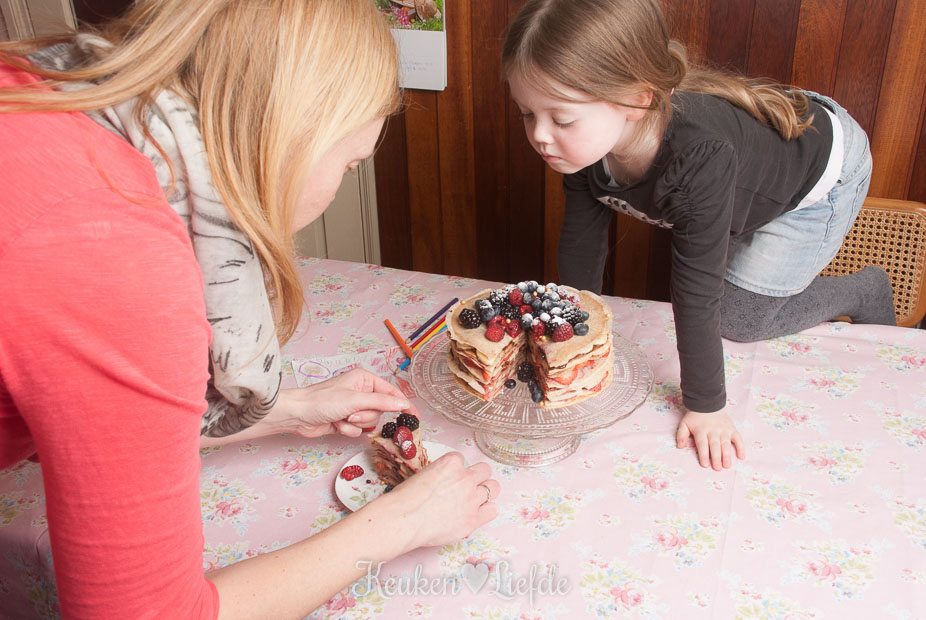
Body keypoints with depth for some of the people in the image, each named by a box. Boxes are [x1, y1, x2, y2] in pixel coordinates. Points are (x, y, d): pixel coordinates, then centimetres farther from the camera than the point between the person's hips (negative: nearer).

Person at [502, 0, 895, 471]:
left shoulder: (700, 157, -47)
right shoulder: (585, 141, -28)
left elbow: (696, 293, -40)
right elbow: (581, 238, -13)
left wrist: (705, 406, -29)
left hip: (824, 171, -6)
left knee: (737, 318, -3)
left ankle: (865, 292, 19)